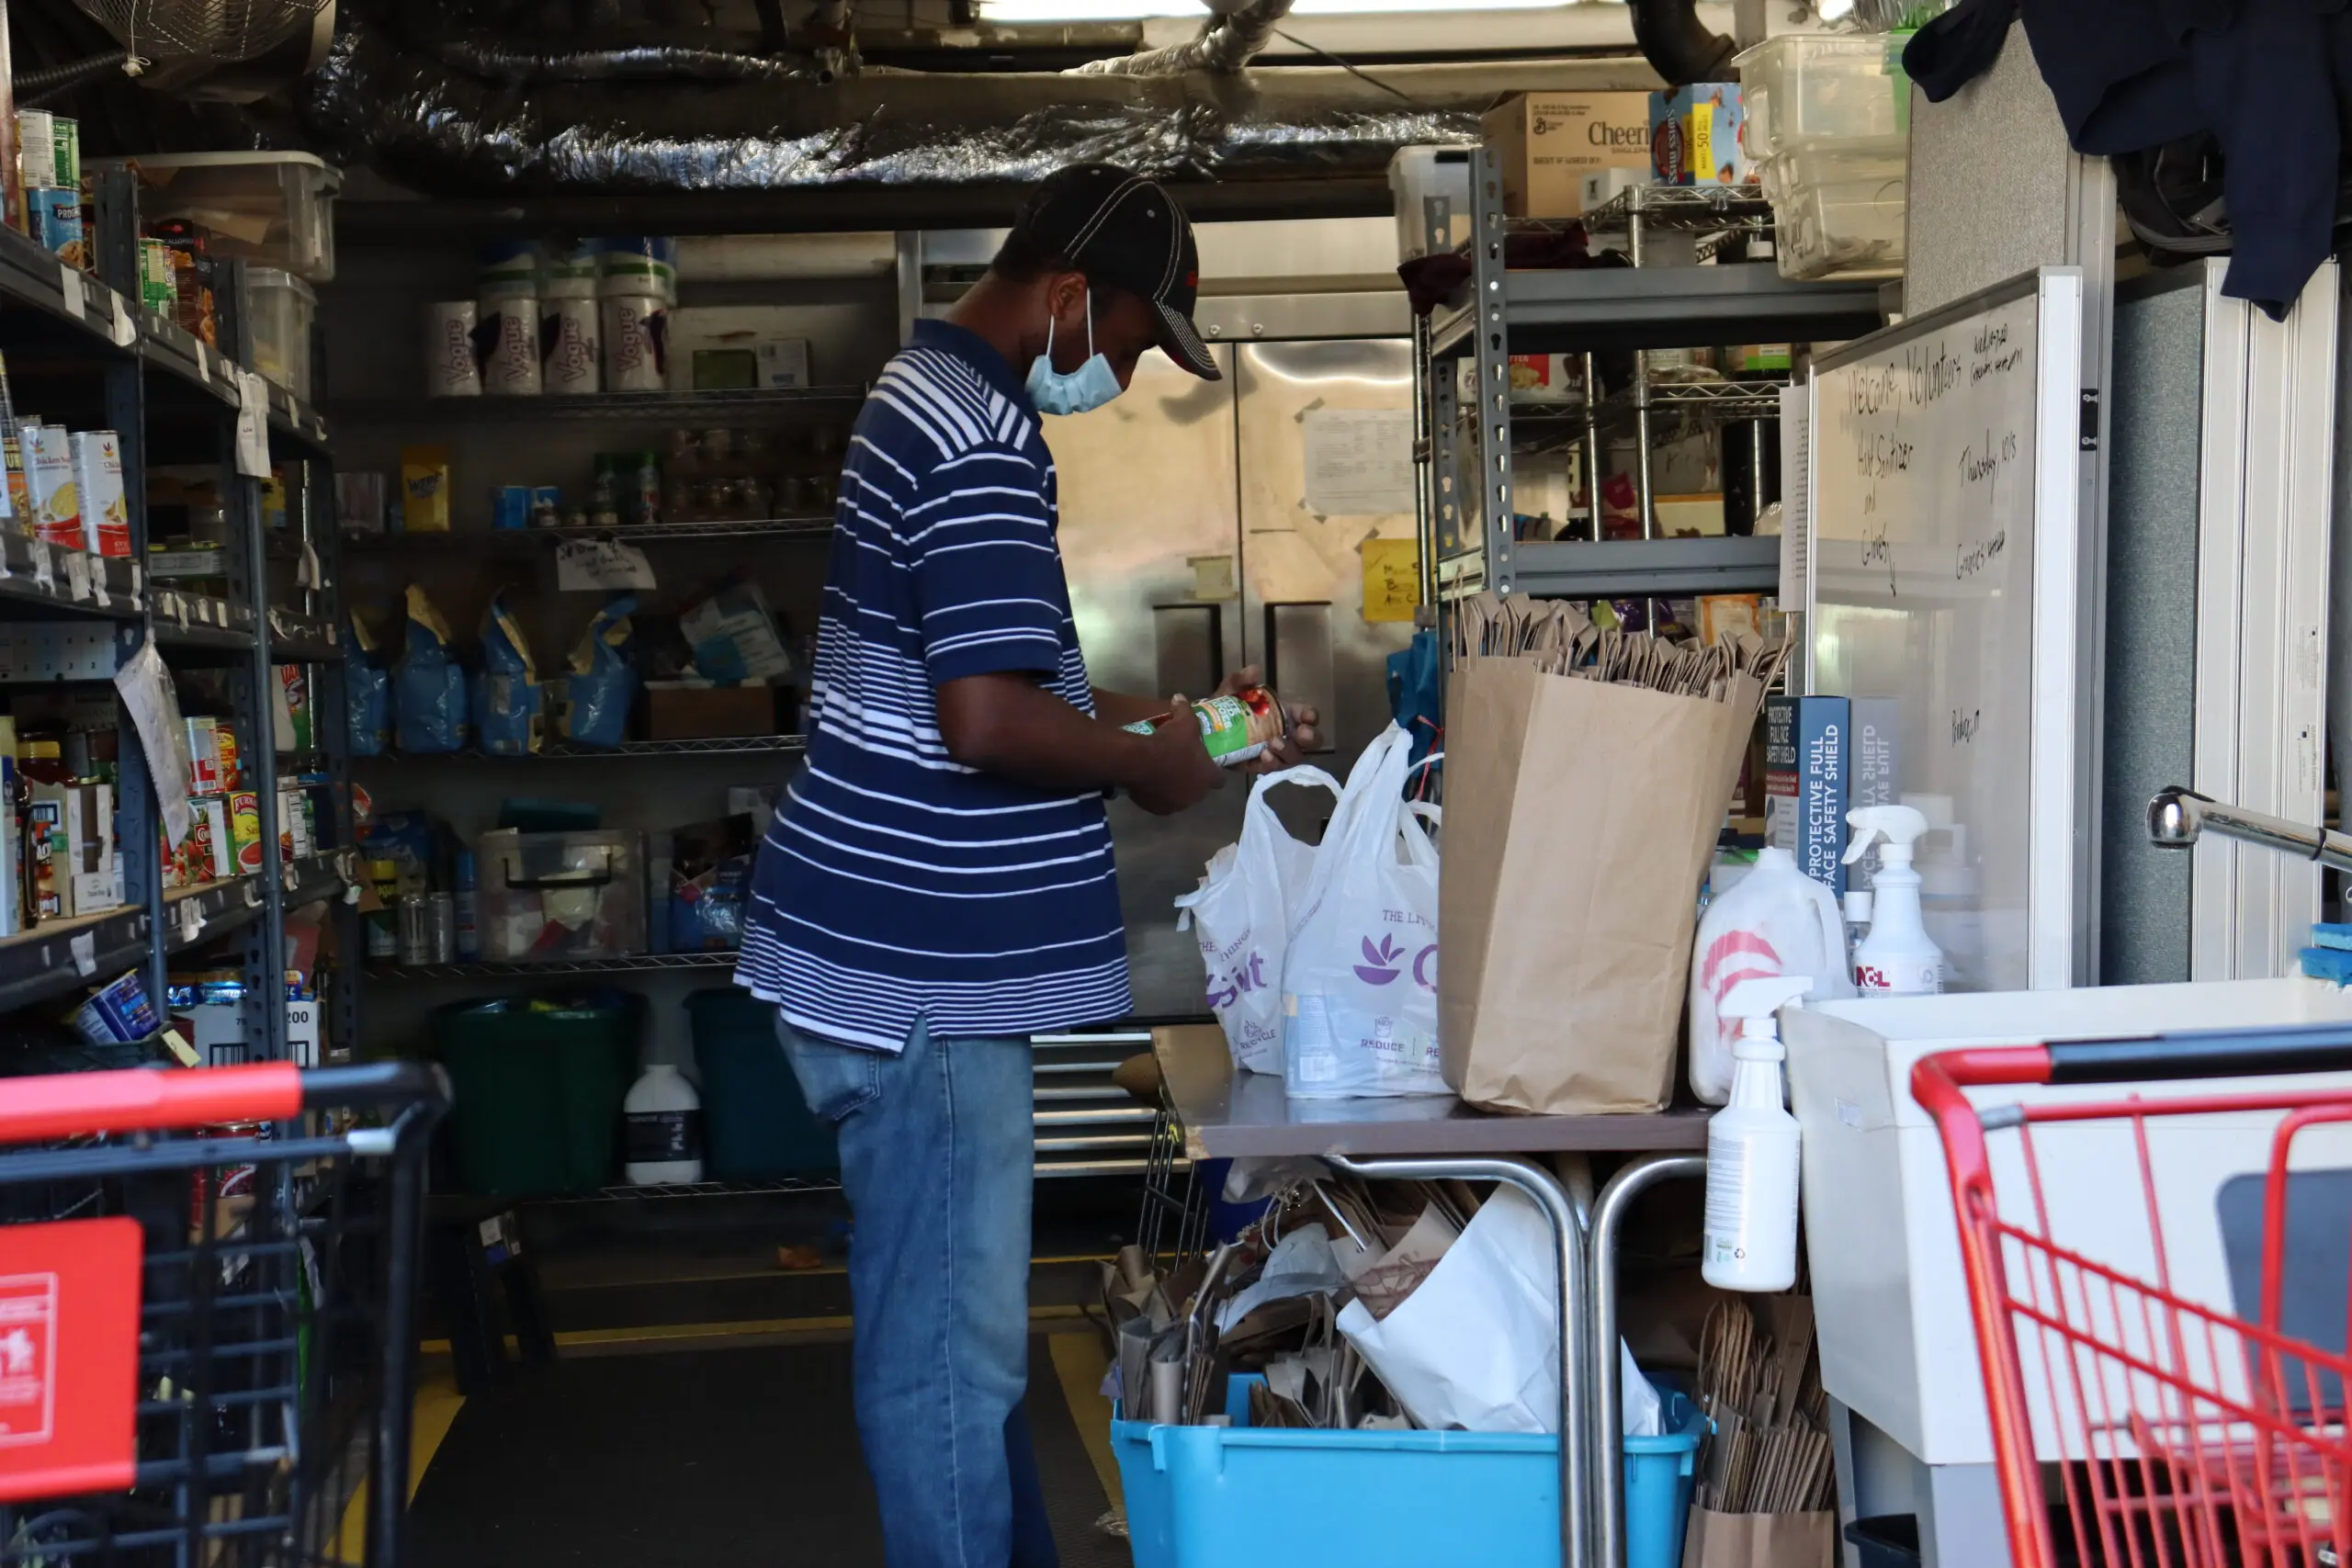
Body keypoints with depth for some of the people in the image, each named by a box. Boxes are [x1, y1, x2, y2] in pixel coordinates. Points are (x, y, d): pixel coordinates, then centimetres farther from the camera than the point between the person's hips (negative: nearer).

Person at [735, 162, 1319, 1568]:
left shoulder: (929, 396, 16)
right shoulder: (982, 437, -18)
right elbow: (988, 719, -26)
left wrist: (1151, 717, 15)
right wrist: (1149, 765, -9)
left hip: (903, 951, 11)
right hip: (919, 971, -11)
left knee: (964, 1320, 20)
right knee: (953, 1347, 0)